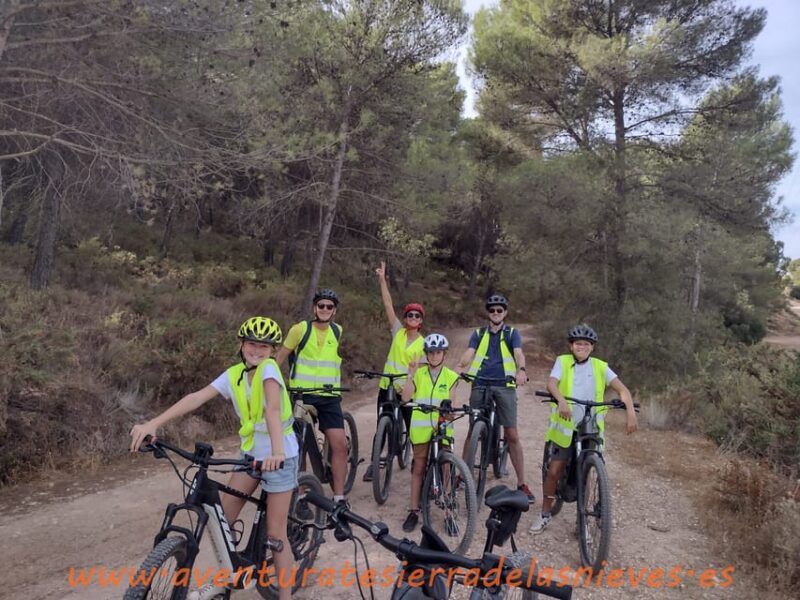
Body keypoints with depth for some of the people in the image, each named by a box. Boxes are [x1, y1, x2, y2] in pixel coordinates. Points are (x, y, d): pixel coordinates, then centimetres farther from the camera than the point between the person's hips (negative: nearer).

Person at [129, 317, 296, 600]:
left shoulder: (268, 368, -20)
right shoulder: (234, 375, -3)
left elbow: (273, 407, -36)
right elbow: (197, 398, -13)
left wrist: (277, 451, -50)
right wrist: (153, 423, -23)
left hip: (279, 456, -6)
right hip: (251, 452, 6)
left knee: (275, 533, 0)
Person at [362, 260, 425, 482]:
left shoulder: (423, 343, -3)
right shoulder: (398, 331, 1)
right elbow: (388, 304, -4)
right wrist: (382, 279, -9)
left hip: (408, 392, -2)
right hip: (387, 388, 2)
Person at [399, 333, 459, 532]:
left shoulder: (450, 376, 4)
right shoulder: (419, 373, 3)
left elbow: (450, 403, 4)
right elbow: (406, 396, -8)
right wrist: (410, 374, -14)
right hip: (421, 426, 0)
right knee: (419, 468, 7)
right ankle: (413, 511, 13)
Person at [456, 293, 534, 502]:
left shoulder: (512, 333, 9)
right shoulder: (478, 334, 13)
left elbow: (519, 354, -8)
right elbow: (468, 354, -2)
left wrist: (521, 370, -30)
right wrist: (458, 368, -24)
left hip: (505, 385, -1)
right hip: (480, 385, 1)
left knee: (512, 435, -2)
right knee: (473, 431, 7)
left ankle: (522, 484, 6)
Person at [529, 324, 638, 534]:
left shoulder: (600, 367, 3)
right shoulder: (563, 362, -2)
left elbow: (621, 388, -6)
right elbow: (551, 383, -18)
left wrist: (630, 411, -24)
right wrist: (561, 401, -38)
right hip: (565, 427, -1)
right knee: (554, 471, 1)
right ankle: (545, 515, 18)